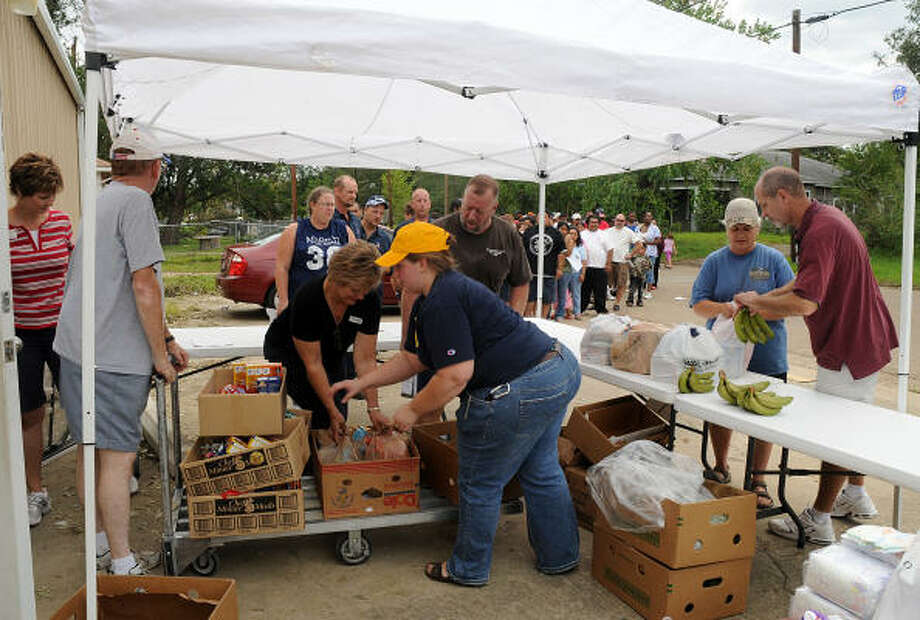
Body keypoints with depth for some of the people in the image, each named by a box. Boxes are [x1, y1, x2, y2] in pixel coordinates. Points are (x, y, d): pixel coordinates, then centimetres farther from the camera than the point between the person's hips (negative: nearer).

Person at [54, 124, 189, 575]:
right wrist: (160, 354, -9)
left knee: (91, 451, 17)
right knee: (118, 456, -2)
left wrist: (166, 340, 21)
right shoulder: (136, 202, -11)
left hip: (76, 349, 9)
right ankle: (122, 565, 9)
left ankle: (101, 545, 32)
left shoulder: (99, 201, 17)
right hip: (114, 357, -9)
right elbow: (144, 288, -18)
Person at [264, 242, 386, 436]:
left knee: (339, 417, -4)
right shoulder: (308, 298, -35)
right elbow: (312, 364, -30)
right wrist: (332, 410, -30)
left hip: (332, 354, 5)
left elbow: (366, 358, -22)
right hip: (286, 353, -4)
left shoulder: (369, 299, -24)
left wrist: (373, 408, -28)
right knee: (325, 413, -21)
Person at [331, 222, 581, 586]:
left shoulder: (443, 302, -20)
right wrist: (363, 382, 21)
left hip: (522, 392, -11)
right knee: (542, 473, 24)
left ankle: (469, 569, 28)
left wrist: (413, 411, -10)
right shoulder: (428, 301, 14)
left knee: (480, 484, 8)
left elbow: (455, 376, -23)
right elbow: (411, 359, 22)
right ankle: (560, 557, 41)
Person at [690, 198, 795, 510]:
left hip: (765, 355, -1)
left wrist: (760, 310, -23)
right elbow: (698, 303, -2)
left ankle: (758, 480, 20)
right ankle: (721, 467, 32)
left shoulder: (774, 259, 3)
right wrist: (723, 308, -22)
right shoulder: (715, 261, 5)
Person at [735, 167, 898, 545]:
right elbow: (807, 281, 17)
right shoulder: (826, 218, 8)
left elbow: (805, 303, -33)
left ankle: (818, 521, 10)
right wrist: (761, 304, 7)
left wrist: (755, 300, -18)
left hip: (847, 347, -11)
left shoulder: (821, 232, -26)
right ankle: (856, 497, 40)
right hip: (865, 339, 11)